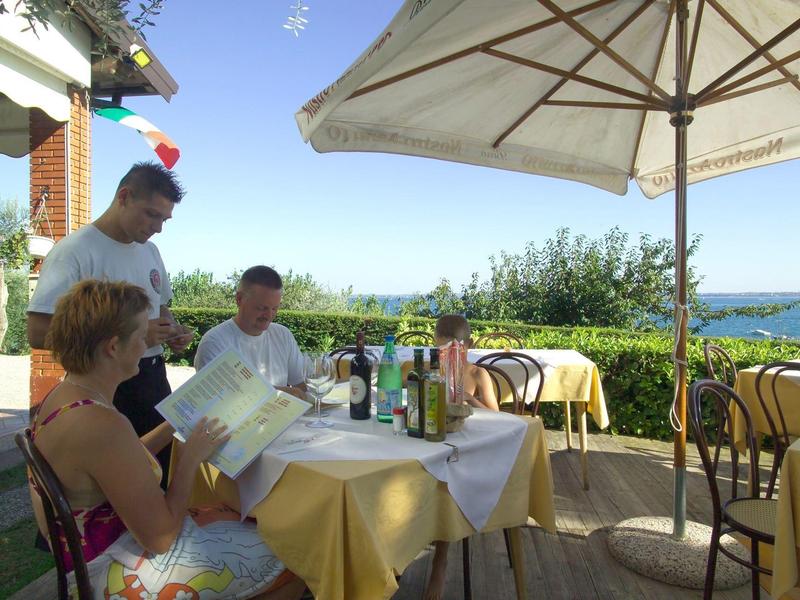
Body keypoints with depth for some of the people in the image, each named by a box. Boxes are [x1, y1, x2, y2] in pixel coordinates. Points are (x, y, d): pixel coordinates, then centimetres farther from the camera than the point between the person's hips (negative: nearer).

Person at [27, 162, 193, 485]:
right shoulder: (75, 251, -14)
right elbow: (38, 333, -20)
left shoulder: (150, 251, 10)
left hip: (154, 380, 7)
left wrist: (174, 331, 1)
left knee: (164, 479, 14)